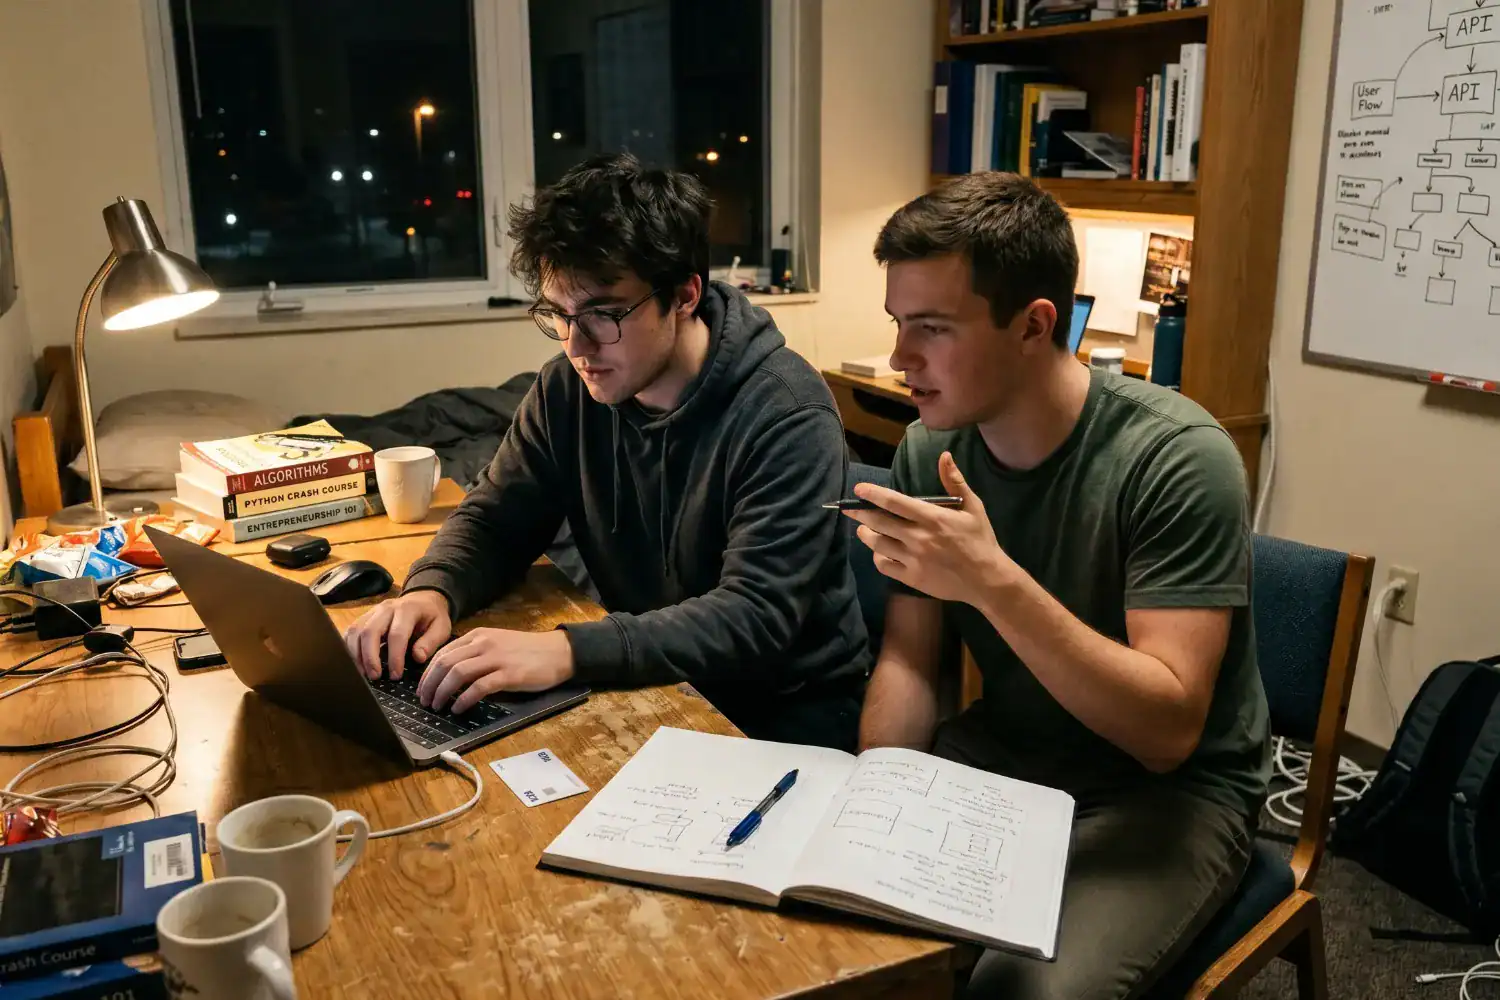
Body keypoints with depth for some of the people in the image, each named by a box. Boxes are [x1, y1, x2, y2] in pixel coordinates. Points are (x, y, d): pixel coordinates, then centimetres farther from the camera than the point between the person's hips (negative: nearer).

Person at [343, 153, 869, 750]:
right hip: (645, 682, 6)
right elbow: (494, 517, 6)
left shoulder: (786, 415, -23)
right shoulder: (568, 388, -4)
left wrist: (569, 650, -41)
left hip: (784, 707, -5)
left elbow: (757, 617, -29)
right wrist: (432, 589, -17)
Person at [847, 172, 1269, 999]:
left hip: (1168, 792, -4)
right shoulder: (928, 451, -5)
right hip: (1000, 760, 5)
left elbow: (1168, 729, -26)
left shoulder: (1176, 457, -22)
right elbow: (907, 660, 1)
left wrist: (995, 582, -36)